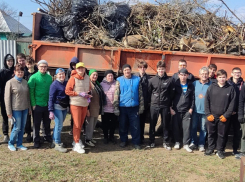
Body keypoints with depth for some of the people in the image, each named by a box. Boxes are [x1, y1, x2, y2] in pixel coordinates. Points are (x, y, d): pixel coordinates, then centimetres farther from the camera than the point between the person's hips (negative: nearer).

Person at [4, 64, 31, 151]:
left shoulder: (25, 82, 6)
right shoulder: (10, 82, -8)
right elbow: (7, 98, -8)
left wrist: (29, 108, 10)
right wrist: (9, 113, -10)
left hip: (25, 109, 5)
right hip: (16, 109, -5)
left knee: (22, 127, 10)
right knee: (17, 128, 0)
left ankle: (19, 144, 24)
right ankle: (10, 144, 21)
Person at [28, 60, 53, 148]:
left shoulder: (49, 77, 5)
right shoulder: (34, 77, -8)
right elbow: (31, 92, -9)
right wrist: (33, 104, -12)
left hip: (47, 104, 4)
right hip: (38, 105, -4)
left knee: (47, 122, 16)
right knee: (37, 124, 7)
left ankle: (48, 137, 33)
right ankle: (36, 140, 19)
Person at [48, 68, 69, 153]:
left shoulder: (66, 83, 8)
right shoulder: (54, 84, -10)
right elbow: (51, 98, -12)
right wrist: (51, 111, -17)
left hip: (65, 107, 6)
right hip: (57, 107, -6)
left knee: (59, 125, 16)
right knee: (59, 125, -4)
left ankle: (55, 140, 31)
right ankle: (57, 145, 7)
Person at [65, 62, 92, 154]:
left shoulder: (87, 78, 5)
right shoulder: (73, 78, -10)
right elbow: (67, 91, -11)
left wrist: (88, 95, 0)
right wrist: (79, 93, -16)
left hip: (85, 104, 5)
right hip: (75, 104, -5)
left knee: (81, 123, 14)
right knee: (77, 124, -3)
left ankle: (77, 139, 31)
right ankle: (76, 144, 5)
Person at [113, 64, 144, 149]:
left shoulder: (137, 79, 3)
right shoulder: (119, 80, 1)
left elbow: (140, 94, 5)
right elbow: (116, 95, -2)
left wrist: (141, 106, 2)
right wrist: (116, 107, -7)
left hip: (134, 107, 0)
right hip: (123, 107, 0)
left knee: (135, 126, 3)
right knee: (123, 125, 11)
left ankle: (136, 142, 16)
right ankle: (123, 141, 27)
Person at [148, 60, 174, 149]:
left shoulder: (169, 80, -1)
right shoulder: (152, 80, 1)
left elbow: (172, 93, 3)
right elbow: (148, 92, 6)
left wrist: (169, 104, 1)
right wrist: (151, 101, 5)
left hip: (165, 106, -1)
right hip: (154, 105, 1)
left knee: (166, 125, 7)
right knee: (152, 124, 8)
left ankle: (166, 142, 20)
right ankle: (152, 141, 22)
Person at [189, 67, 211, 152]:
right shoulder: (195, 83, 3)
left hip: (205, 111, -1)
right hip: (195, 110, 2)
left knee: (203, 128, 8)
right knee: (193, 127, 8)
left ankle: (201, 144, 20)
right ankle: (193, 142, 22)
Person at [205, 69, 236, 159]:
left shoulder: (231, 88, 0)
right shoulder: (212, 87, 2)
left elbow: (232, 103, -1)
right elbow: (206, 101, 2)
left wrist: (226, 115, -7)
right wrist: (208, 114, -5)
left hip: (223, 117, -1)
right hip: (211, 116, 1)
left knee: (222, 134, 9)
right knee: (211, 133, 10)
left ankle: (220, 150, 24)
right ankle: (210, 149, 26)